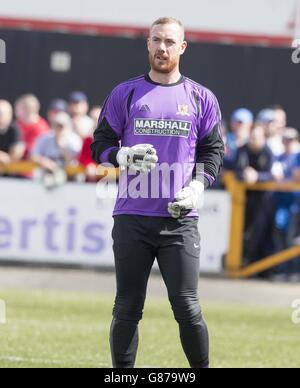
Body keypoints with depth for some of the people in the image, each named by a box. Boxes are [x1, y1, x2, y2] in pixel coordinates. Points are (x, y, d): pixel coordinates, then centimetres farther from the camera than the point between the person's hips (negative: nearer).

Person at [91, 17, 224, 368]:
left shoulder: (202, 99, 11)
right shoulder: (124, 94, 10)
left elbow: (213, 151, 13)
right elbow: (100, 144, 10)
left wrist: (197, 186, -5)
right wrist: (123, 156, -11)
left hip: (180, 219, -1)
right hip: (132, 217, 1)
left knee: (186, 306, -6)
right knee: (127, 308, 3)